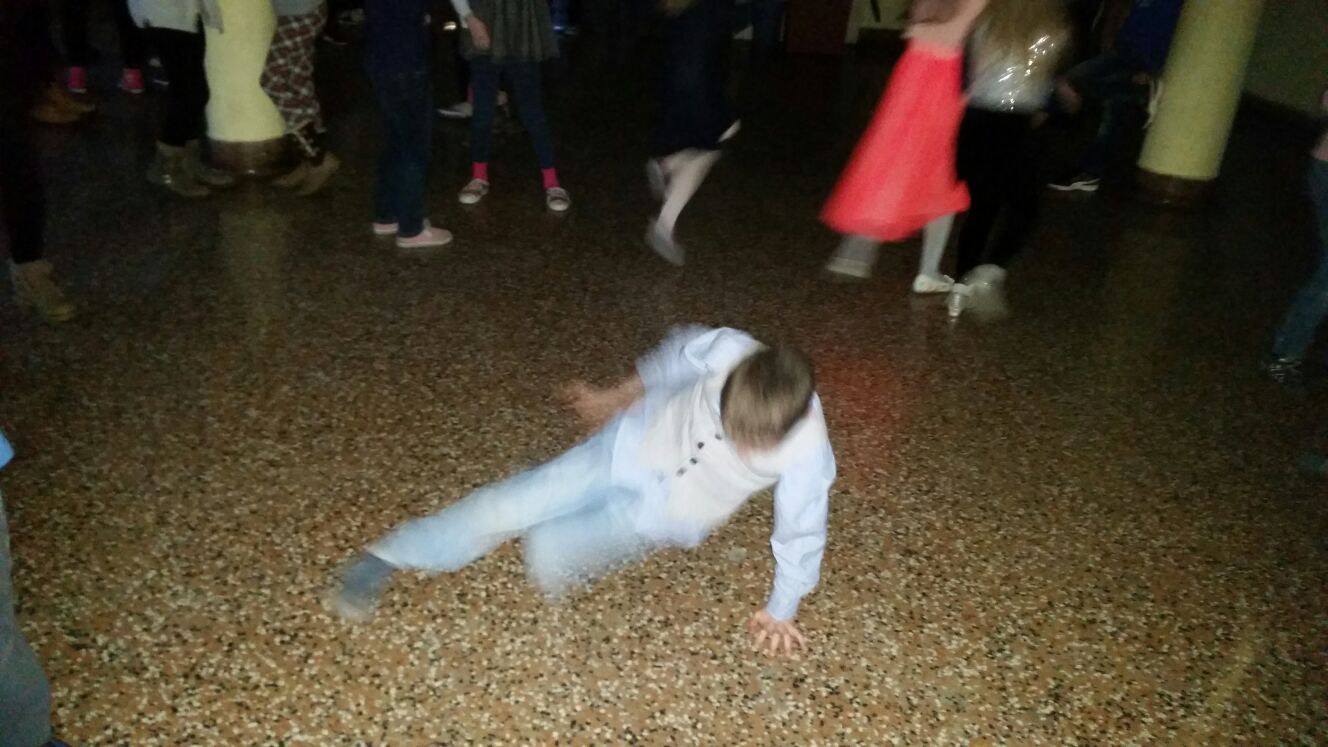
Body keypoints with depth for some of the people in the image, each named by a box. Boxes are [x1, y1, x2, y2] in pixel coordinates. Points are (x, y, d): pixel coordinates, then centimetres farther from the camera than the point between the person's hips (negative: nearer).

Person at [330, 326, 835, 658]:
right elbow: (680, 352, -4)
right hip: (629, 448, 1)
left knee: (547, 558, -15)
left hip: (665, 514, -1)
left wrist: (782, 609, 0)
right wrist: (619, 396, 9)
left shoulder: (808, 452, -30)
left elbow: (801, 530, -13)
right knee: (508, 506, -7)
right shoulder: (730, 351, -28)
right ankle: (384, 558, 11)